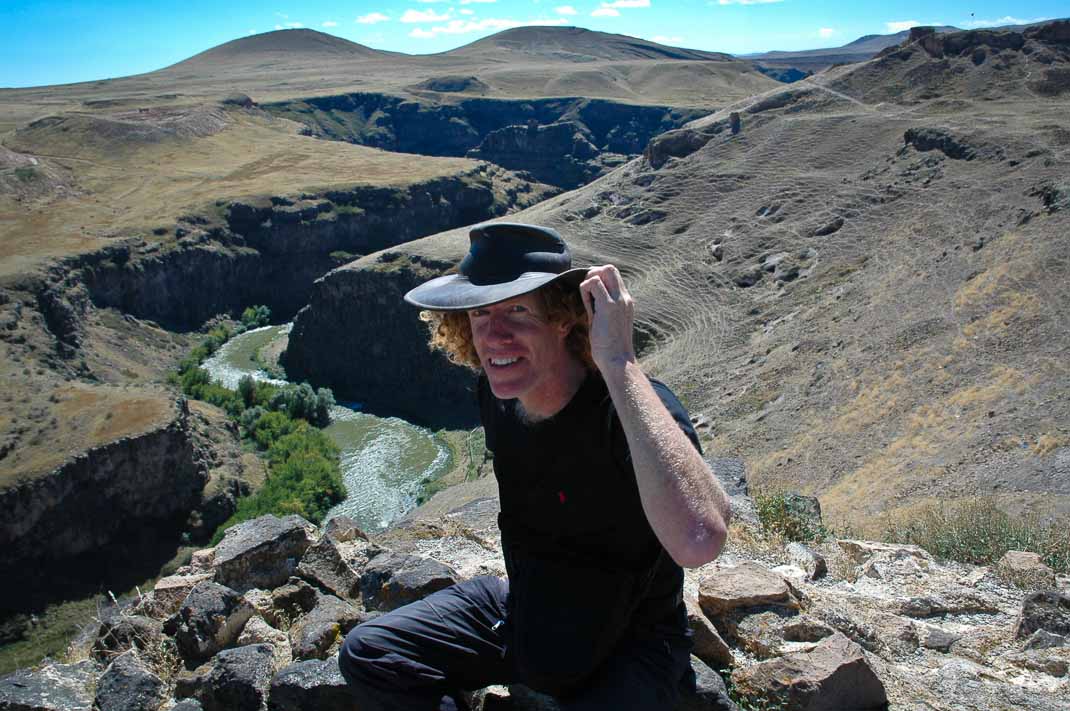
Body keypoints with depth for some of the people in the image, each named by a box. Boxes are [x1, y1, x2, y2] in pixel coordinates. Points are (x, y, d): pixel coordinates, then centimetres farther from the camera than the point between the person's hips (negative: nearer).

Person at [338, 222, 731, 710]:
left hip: (628, 645, -6)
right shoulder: (498, 395, -9)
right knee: (366, 654, -2)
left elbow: (698, 543, -53)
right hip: (527, 614, 6)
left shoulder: (628, 411, -32)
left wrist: (619, 362, -48)